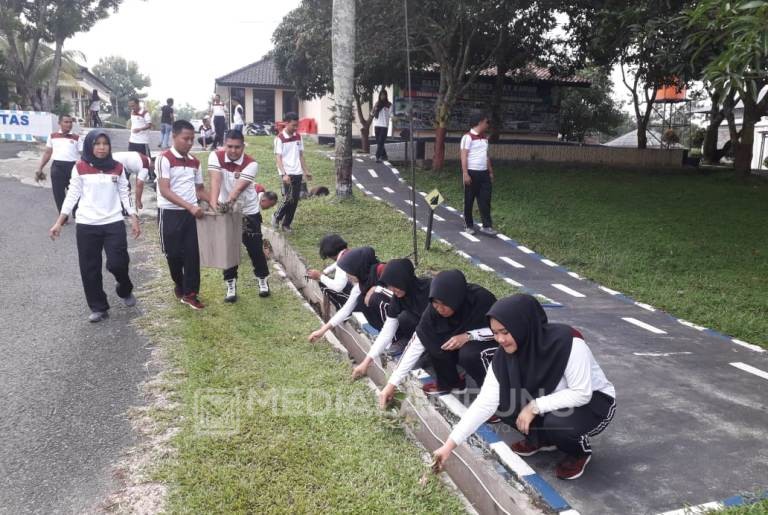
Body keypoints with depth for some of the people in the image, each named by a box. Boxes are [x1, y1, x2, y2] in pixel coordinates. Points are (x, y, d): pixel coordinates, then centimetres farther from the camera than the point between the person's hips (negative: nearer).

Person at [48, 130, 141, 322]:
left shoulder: (117, 167, 4)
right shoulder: (80, 167, 0)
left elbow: (125, 194, 8)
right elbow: (72, 195, 3)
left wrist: (134, 218, 2)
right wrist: (59, 222, 0)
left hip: (114, 223, 0)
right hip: (86, 225, 0)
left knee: (117, 263, -7)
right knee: (89, 268, 4)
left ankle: (125, 290, 26)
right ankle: (98, 308, 18)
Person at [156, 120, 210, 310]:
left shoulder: (195, 162, 9)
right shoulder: (165, 159, -11)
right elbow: (165, 191, -18)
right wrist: (190, 207, -25)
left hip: (191, 213, 5)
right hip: (170, 213, -4)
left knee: (192, 253, 1)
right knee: (174, 253, 8)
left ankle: (190, 293, 9)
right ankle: (179, 285, 32)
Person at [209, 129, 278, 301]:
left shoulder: (251, 164, -19)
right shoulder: (215, 157, -13)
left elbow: (240, 186, -32)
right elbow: (216, 180, -28)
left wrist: (230, 200, -50)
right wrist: (214, 202, -44)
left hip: (249, 212, -1)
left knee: (255, 248, 5)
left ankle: (263, 280, 26)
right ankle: (231, 285, 20)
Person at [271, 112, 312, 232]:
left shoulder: (298, 137, 9)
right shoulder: (280, 138, -9)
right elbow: (278, 158, -13)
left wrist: (306, 171, 14)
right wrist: (284, 174, -23)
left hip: (298, 173, 6)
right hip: (287, 173, -6)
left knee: (295, 200, 6)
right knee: (289, 198, -12)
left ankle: (286, 223, 17)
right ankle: (277, 217, 13)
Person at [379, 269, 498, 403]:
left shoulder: (482, 299, -33)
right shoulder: (435, 309, -22)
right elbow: (417, 344, -20)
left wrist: (468, 336, -34)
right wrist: (392, 383, -24)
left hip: (494, 342, -4)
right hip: (463, 343, 4)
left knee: (469, 354, -34)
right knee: (431, 339, -21)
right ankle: (450, 382, 1)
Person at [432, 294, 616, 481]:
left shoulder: (568, 342, -33)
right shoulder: (505, 356, -18)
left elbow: (582, 394, -29)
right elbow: (485, 402, -20)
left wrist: (534, 407, -30)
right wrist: (450, 444, -25)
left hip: (594, 400, -5)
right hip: (552, 399, 5)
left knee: (556, 423, -33)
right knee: (505, 403, -15)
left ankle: (580, 451, 0)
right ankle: (542, 439, 10)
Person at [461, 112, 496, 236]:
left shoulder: (485, 137, 14)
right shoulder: (468, 137, -10)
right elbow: (463, 156, -14)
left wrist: (490, 172, 18)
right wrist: (465, 173, -19)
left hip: (484, 173, 7)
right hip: (472, 172, -7)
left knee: (485, 200, 1)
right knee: (469, 201, 4)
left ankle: (487, 226, 3)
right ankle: (469, 226, 15)